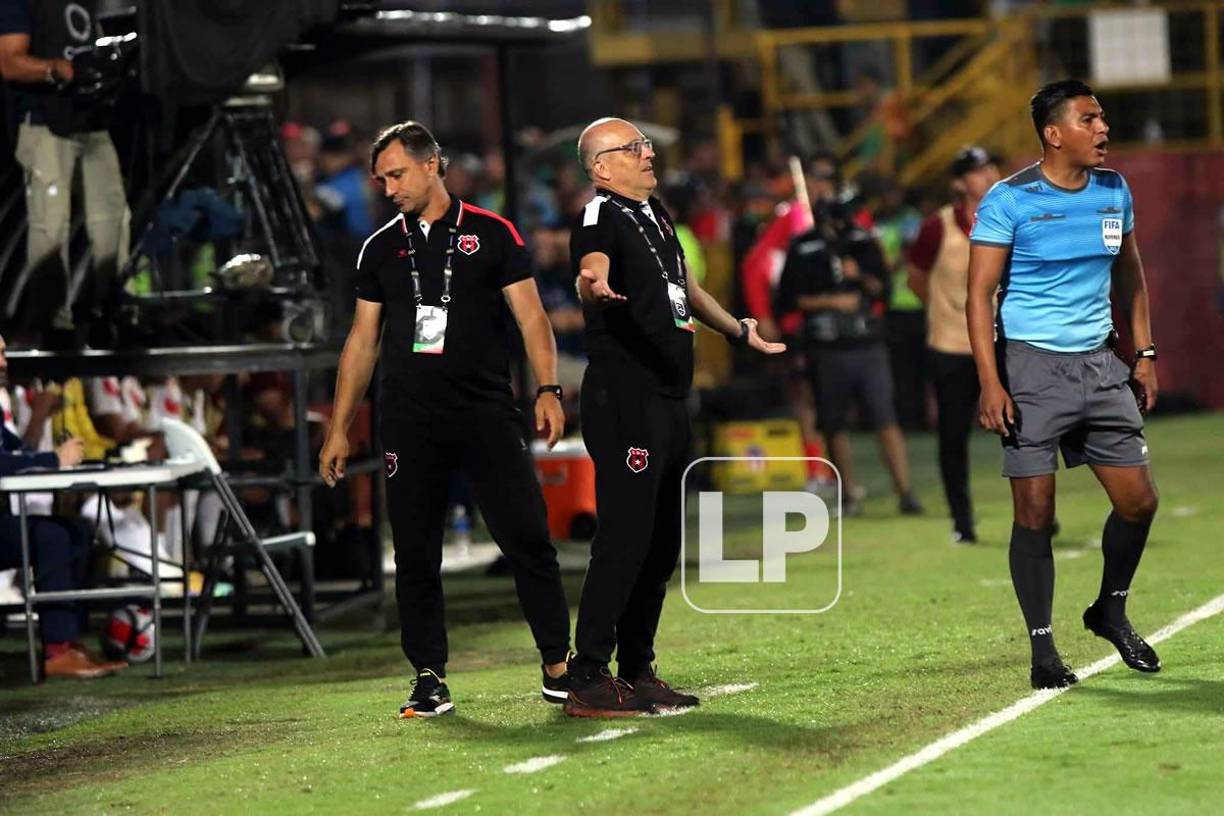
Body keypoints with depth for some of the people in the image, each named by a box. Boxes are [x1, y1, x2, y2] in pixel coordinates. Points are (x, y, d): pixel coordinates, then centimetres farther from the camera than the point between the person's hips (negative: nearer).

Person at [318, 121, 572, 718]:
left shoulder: (492, 235, 4)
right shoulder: (380, 249, 13)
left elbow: (530, 316, 1)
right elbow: (363, 341, 16)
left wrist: (548, 389, -14)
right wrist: (339, 429, 12)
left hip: (488, 416, -3)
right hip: (410, 423, 3)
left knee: (527, 539, -6)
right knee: (415, 553, 2)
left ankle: (557, 665, 2)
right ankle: (429, 679, 8)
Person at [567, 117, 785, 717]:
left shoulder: (655, 215, 18)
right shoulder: (602, 219, -11)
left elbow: (685, 289, 35)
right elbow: (590, 269, -34)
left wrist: (742, 332, 48)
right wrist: (593, 283, -59)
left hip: (668, 398, 10)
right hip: (623, 397, -9)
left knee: (661, 542, 12)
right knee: (625, 537, -13)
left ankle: (636, 672, 20)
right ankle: (587, 679, -10)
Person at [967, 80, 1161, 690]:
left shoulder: (1113, 192, 8)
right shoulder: (1009, 200, -9)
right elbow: (980, 292, -11)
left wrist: (1144, 352, 14)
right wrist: (990, 382, -18)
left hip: (1099, 365, 5)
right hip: (1031, 366, -5)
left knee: (1138, 501, 2)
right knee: (1035, 512, -6)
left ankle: (1110, 611, 26)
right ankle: (1042, 649, 3)